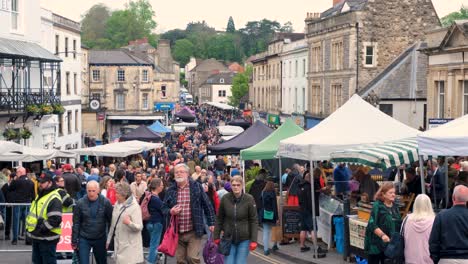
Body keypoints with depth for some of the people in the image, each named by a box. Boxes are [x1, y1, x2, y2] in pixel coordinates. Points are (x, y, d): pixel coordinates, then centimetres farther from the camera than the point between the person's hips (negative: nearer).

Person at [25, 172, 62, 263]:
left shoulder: (54, 199, -18)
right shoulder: (40, 196, 15)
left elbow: (55, 219, -26)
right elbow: (34, 214, 26)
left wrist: (40, 229, -23)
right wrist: (29, 227, 12)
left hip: (47, 238, -10)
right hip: (37, 237, 10)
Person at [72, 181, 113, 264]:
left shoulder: (105, 202, -7)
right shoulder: (80, 203, -7)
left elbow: (111, 221, -3)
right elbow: (76, 223, -3)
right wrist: (74, 241, -4)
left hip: (100, 239, 1)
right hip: (84, 239, -1)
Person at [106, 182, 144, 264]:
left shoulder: (134, 207, -12)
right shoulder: (117, 204, 9)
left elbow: (139, 227, -15)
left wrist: (129, 223, -35)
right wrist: (108, 240, 20)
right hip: (118, 244, 7)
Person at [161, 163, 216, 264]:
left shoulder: (197, 187, 0)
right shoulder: (170, 190, 8)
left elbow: (207, 205, 4)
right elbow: (164, 208, 13)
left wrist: (211, 223, 3)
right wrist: (170, 211, -10)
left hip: (194, 232, -3)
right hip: (177, 233, 3)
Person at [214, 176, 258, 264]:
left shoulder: (249, 199, -9)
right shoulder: (225, 198, -5)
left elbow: (254, 220, -6)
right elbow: (219, 218, 4)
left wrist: (254, 240, -10)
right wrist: (216, 237, 4)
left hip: (244, 239, -1)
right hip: (229, 238, 1)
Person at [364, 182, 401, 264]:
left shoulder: (395, 206, 9)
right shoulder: (377, 206, -11)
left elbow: (398, 223, 17)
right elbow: (372, 224, -17)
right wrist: (382, 235, -28)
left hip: (390, 243, 6)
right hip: (376, 243, -6)